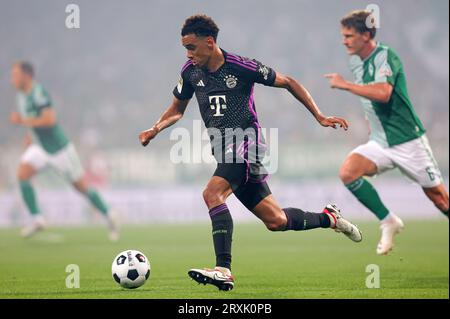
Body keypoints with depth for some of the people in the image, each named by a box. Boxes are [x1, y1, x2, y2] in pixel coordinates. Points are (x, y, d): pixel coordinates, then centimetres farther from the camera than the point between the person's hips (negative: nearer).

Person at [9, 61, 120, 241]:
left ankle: (109, 216, 23)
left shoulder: (38, 93, -23)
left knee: (81, 186, 4)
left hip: (59, 148, -8)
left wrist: (23, 121, -28)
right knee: (22, 174, -16)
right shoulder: (22, 96, 4)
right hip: (40, 148, 8)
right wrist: (30, 135, 13)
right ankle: (37, 219, -10)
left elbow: (49, 119, -34)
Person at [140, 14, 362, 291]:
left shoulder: (242, 67, -11)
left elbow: (288, 83, 0)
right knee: (275, 221, 8)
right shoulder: (190, 72, 5)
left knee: (213, 194, -29)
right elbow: (178, 109, 22)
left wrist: (320, 117, -1)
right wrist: (155, 129, 1)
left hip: (246, 143, -6)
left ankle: (224, 270, -32)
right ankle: (329, 219, 32)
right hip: (224, 151, 6)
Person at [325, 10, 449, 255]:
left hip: (407, 140, -6)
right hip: (380, 142, 7)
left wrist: (344, 85, -29)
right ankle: (389, 222, -4)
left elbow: (383, 93, -35)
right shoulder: (355, 61, 7)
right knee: (348, 172, -18)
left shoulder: (386, 56, -17)